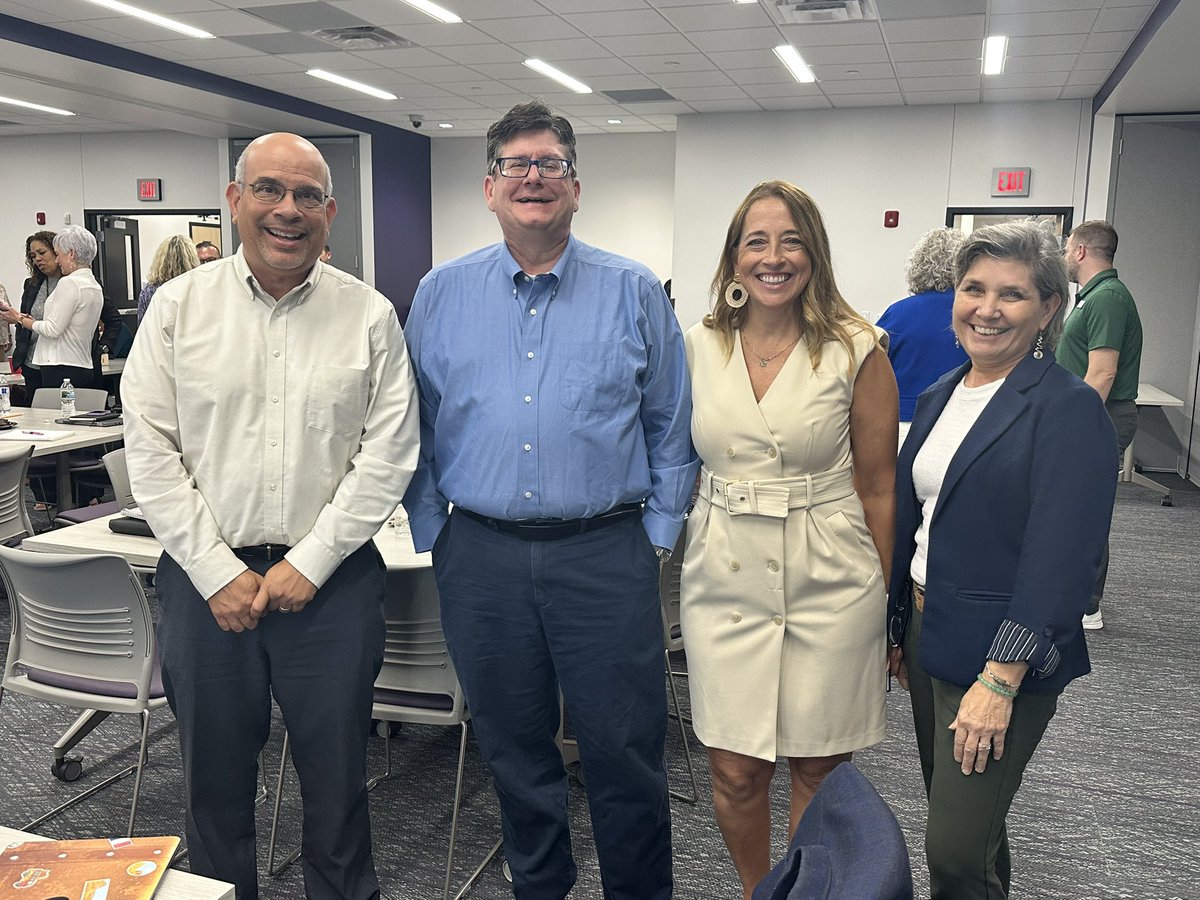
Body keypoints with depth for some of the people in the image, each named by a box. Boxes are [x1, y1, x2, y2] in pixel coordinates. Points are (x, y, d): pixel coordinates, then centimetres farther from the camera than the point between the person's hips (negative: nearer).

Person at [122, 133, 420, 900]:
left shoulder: (369, 315, 0)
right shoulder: (180, 306, 2)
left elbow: (389, 453, -3)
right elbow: (149, 449, -1)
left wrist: (309, 562, -9)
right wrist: (216, 572, -7)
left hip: (330, 579, -1)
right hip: (206, 576, 1)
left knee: (338, 776, 11)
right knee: (215, 777, 15)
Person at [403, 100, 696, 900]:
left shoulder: (634, 292, 2)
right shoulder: (442, 293, 7)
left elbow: (671, 427, 5)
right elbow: (417, 428, 10)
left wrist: (658, 533, 1)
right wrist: (432, 533, 5)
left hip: (606, 556, -2)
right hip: (481, 557, 2)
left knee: (626, 753, 6)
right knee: (514, 752, 16)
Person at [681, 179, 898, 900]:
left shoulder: (858, 349, -4)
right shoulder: (698, 347, 4)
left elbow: (878, 483, 1)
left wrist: (886, 596, 4)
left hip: (830, 582, -2)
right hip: (725, 579, 2)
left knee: (818, 767, 9)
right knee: (735, 771, 7)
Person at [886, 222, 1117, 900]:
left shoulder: (1070, 408, -14)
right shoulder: (940, 396, 8)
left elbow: (1061, 558, -19)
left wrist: (1000, 680, -22)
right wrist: (897, 629, 17)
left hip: (1001, 659, -7)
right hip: (928, 635, 7)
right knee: (952, 815, 20)